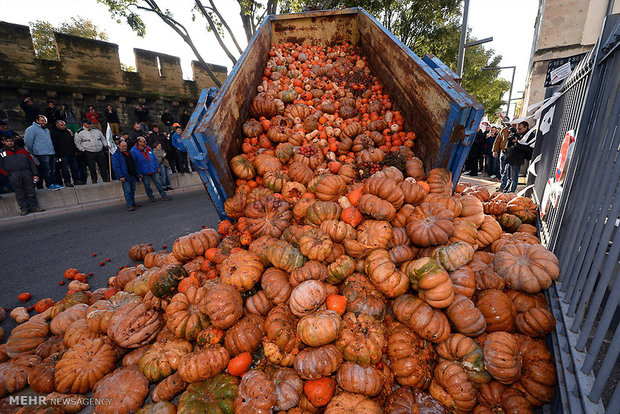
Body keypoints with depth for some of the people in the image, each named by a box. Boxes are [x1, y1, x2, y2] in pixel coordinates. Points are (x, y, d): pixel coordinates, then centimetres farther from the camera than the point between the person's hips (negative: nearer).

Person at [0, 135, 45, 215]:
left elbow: (31, 162, 14)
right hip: (14, 175, -1)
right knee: (20, 193, 0)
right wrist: (8, 174, -5)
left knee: (31, 191, 1)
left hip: (27, 173, 1)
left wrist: (35, 174, 5)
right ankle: (24, 208, 4)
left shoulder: (22, 151, 19)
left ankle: (34, 206, 7)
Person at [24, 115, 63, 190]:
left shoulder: (47, 130, 20)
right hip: (42, 155, -7)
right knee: (47, 170, -5)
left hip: (52, 153, 7)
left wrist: (52, 150, 20)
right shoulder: (31, 129, -4)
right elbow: (28, 142, -6)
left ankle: (54, 183, 16)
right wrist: (33, 152, -1)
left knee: (53, 170, 9)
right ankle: (49, 184, 2)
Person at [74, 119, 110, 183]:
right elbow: (77, 143, 2)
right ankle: (94, 179, 10)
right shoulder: (80, 132, 0)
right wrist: (83, 150, -4)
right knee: (92, 167, 0)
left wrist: (106, 145, 10)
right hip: (89, 152, -3)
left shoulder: (96, 130, 14)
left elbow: (103, 139, 24)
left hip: (100, 151, 3)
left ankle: (105, 178, 11)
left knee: (103, 165, 3)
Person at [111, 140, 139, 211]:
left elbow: (134, 164, 22)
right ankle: (129, 205, -4)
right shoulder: (115, 155, -5)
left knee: (133, 190, 13)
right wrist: (121, 176, -20)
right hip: (125, 176, -7)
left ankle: (133, 203, 25)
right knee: (127, 191, -7)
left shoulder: (129, 153, 17)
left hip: (133, 175, 7)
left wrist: (136, 173, 17)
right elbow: (116, 167, -12)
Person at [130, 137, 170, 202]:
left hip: (153, 170, 4)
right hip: (144, 172, -3)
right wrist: (139, 173, -10)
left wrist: (157, 167, 11)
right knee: (147, 185, 7)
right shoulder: (134, 151, -6)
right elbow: (134, 163, -7)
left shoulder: (148, 148, 10)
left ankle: (164, 195, 10)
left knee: (158, 183, 5)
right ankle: (151, 197, 21)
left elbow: (154, 158, 16)